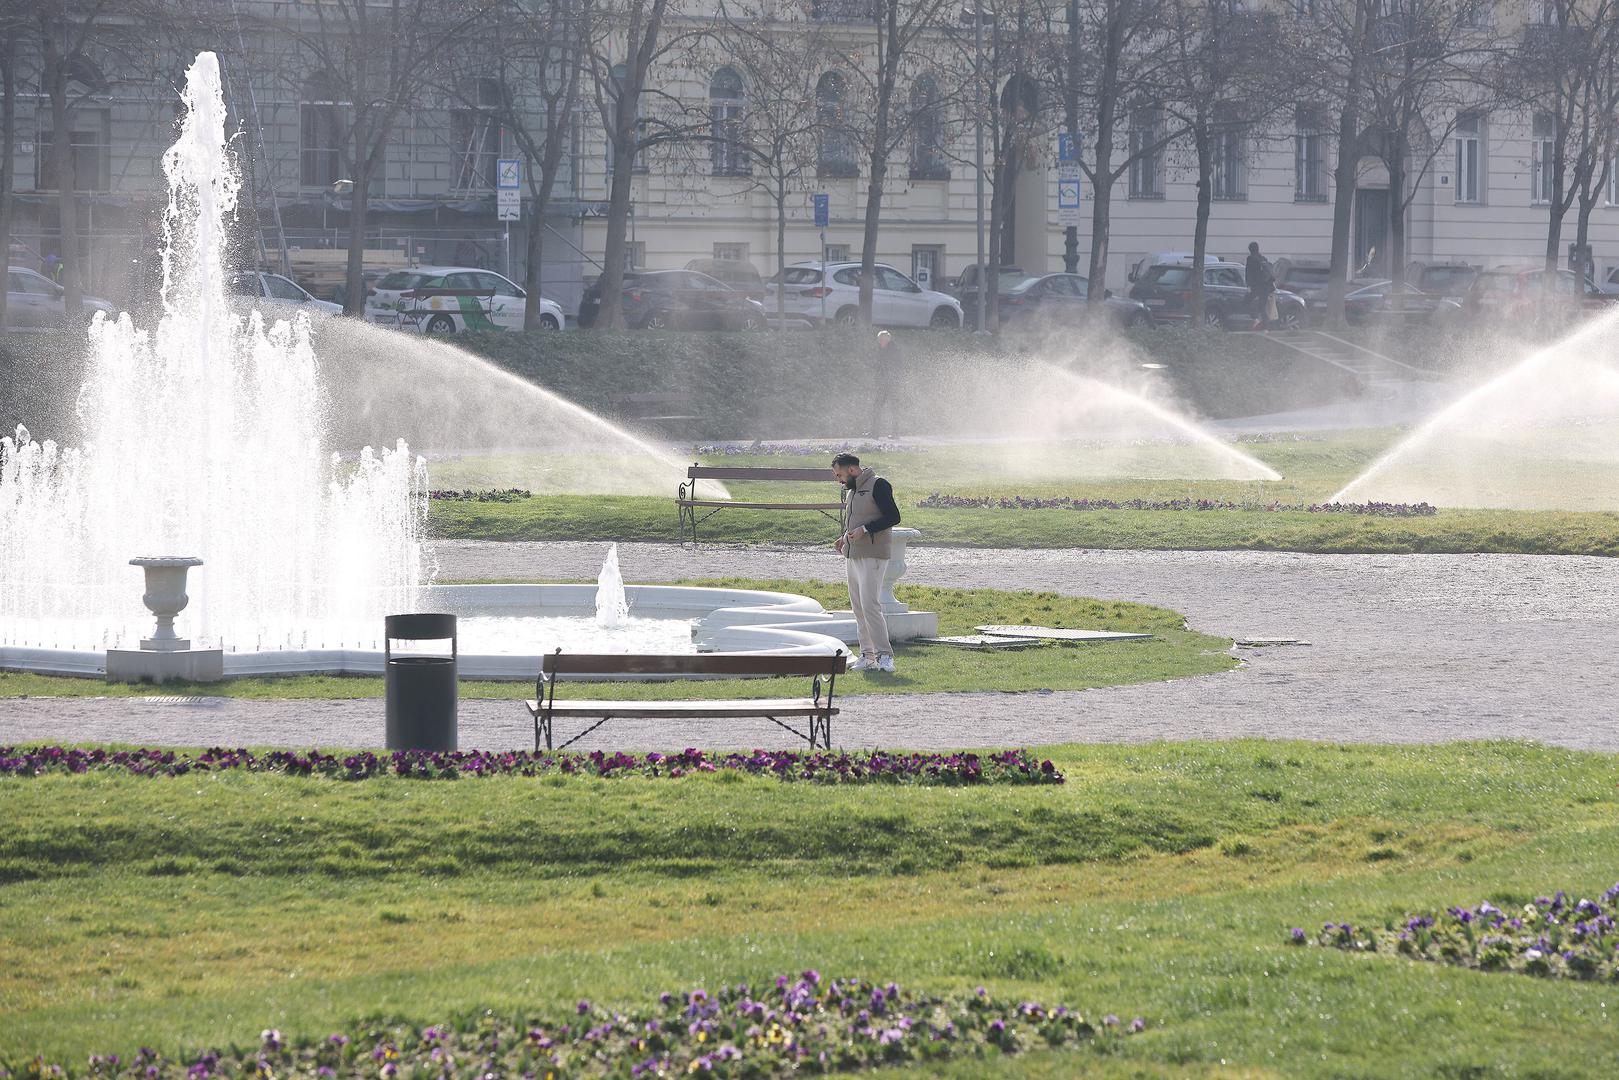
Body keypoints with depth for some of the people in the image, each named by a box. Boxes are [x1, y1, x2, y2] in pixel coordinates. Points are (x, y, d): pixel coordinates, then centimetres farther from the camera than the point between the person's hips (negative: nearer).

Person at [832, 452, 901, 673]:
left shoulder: (878, 485, -9)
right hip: (853, 556, 9)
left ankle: (884, 655, -15)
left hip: (872, 557, -9)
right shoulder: (853, 491, 19)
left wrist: (864, 529, -20)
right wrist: (844, 539, 10)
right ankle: (867, 655, 11)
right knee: (858, 608, 7)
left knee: (870, 606, -16)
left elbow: (893, 516, -14)